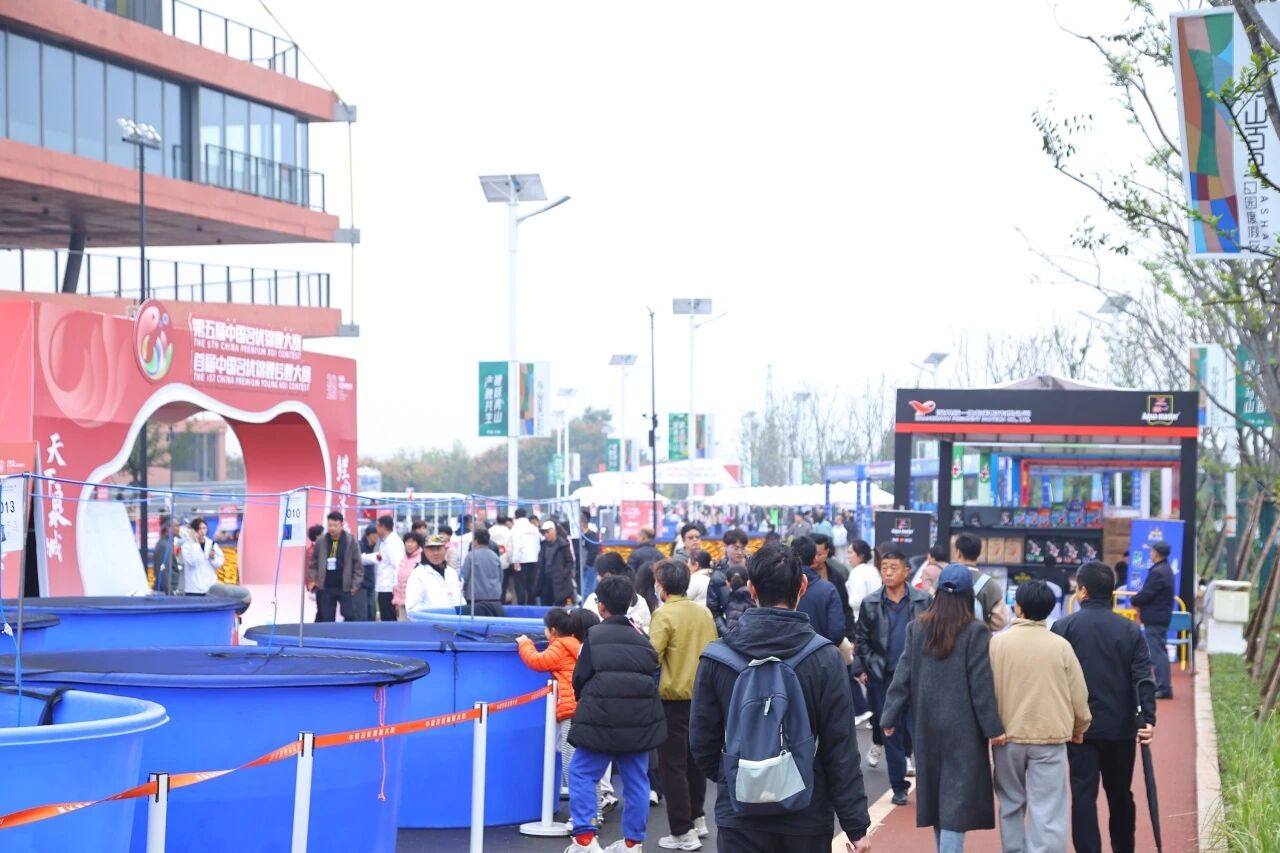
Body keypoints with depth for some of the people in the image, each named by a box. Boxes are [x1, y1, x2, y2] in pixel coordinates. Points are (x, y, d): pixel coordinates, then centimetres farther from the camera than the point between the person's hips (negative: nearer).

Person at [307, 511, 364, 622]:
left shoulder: (351, 540, -7)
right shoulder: (321, 541, 0)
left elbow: (357, 563, -4)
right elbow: (313, 562, 11)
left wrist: (356, 583, -7)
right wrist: (312, 579, 2)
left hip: (345, 587, -3)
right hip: (326, 587, 3)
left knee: (350, 616, -3)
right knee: (326, 618, 7)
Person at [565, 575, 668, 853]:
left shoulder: (594, 636, -3)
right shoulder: (641, 639, 10)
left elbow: (580, 678, -2)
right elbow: (651, 673, 14)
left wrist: (583, 700, 18)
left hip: (601, 719, -5)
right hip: (640, 720, 5)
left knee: (581, 774, 3)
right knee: (635, 779, 11)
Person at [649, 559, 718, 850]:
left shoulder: (664, 614, -14)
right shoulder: (704, 613, 4)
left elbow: (652, 657, -19)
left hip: (674, 698, -6)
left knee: (673, 766, 0)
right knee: (695, 760, 20)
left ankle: (684, 833, 0)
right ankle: (697, 818, 31)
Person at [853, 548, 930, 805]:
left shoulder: (922, 602, -2)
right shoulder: (870, 604, 2)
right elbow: (861, 639, 5)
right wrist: (861, 669, -3)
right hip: (882, 677, 2)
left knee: (918, 728, -2)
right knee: (891, 732, 7)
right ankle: (898, 786, 16)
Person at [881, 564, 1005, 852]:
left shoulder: (917, 628, 0)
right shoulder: (975, 632, -11)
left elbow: (902, 676, 1)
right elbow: (981, 684, -12)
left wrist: (890, 717, 6)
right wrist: (993, 727, -7)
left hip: (927, 726, 5)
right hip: (963, 728, -4)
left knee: (936, 791, 16)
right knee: (957, 796, -4)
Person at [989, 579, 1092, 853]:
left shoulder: (997, 642, -6)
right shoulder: (1060, 646, -5)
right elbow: (1078, 694, 2)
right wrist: (1079, 726, 19)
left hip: (1008, 735, 1)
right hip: (1050, 737, -1)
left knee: (1011, 802, 18)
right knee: (1047, 809, -1)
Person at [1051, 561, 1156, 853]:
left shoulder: (1064, 627, -4)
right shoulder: (1131, 631, 3)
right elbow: (1143, 679, -7)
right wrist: (1148, 718, -12)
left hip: (1080, 727, -2)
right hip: (1120, 727, 3)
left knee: (1083, 795, -2)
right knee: (1120, 795, 16)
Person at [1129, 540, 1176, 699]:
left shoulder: (1157, 572, -20)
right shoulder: (1166, 570, 13)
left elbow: (1146, 594, -21)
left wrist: (1133, 601, -3)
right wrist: (1140, 605, 5)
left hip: (1154, 619, -10)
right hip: (1162, 616, 10)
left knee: (1157, 653, -7)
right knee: (1160, 652, 15)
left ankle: (1163, 688, -6)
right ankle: (1163, 686, 20)